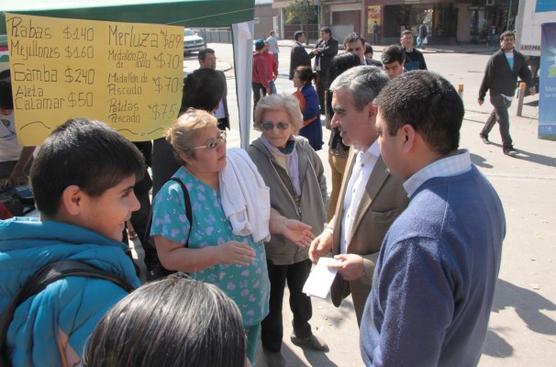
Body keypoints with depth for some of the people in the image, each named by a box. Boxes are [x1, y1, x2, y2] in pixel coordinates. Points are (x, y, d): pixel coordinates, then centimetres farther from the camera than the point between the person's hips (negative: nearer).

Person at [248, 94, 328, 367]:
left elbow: (320, 183, 9)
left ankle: (302, 332, 56)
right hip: (272, 245, -4)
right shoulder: (251, 158, -23)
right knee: (273, 300, 19)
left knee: (302, 293, 29)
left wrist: (319, 217, 4)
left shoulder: (305, 150, -9)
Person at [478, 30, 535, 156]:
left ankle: (484, 133, 44)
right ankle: (507, 147, -11)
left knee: (495, 115, 22)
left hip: (509, 94, 6)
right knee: (504, 119, -13)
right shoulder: (495, 58, -9)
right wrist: (481, 96, -6)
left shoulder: (519, 57, 5)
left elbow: (525, 73, 2)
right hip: (497, 94, -6)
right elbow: (487, 78, -7)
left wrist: (531, 85, -19)